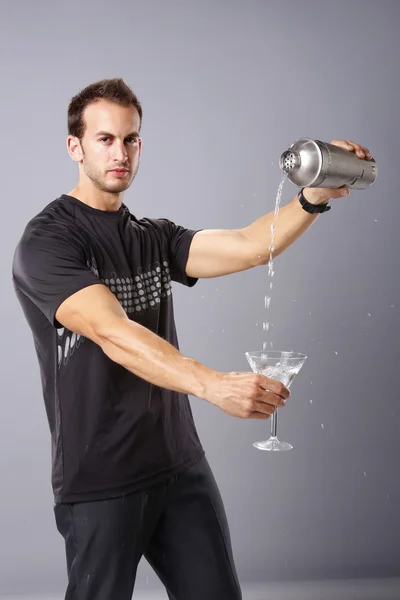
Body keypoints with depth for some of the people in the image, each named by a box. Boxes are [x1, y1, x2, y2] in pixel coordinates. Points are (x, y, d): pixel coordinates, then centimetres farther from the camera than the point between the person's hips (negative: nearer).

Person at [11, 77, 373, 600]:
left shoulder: (155, 238, 10)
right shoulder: (46, 242, -11)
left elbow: (247, 247, -4)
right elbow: (113, 333, -26)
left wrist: (316, 197, -20)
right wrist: (213, 384, -39)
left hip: (182, 465, 6)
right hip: (100, 481, -5)